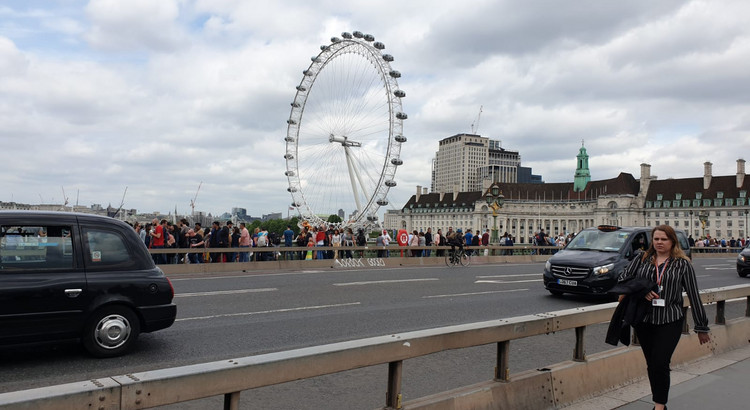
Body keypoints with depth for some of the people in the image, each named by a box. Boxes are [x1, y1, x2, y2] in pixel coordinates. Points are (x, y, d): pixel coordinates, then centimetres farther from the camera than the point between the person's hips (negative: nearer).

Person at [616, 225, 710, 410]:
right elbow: (623, 280, 6)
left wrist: (701, 327, 4)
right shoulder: (641, 260, 7)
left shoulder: (682, 264, 2)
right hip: (644, 321, 3)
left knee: (660, 364, -12)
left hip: (670, 322, -3)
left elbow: (693, 295, 3)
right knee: (651, 365, 11)